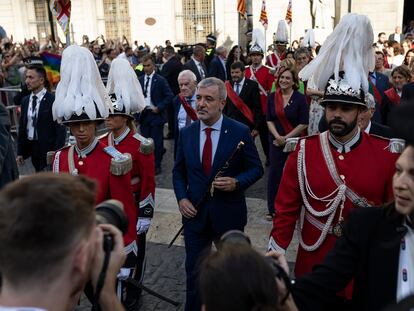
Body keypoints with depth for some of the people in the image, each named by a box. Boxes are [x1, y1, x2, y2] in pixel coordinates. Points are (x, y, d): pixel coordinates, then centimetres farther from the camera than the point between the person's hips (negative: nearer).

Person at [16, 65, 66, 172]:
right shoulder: (25, 101, 9)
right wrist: (20, 152, 11)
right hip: (31, 146, 6)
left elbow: (61, 129, -12)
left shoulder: (53, 101, -11)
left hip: (48, 148, -6)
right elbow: (22, 127, 13)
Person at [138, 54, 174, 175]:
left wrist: (159, 108, -12)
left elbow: (169, 96, -6)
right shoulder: (139, 80, 8)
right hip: (143, 114, 4)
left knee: (157, 142, 1)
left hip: (156, 114, -4)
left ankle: (156, 166, 12)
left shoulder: (160, 80, -5)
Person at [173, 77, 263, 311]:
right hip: (195, 213, 3)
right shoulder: (186, 133, 1)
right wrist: (181, 198, -5)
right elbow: (179, 171, 9)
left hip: (228, 215, -2)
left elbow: (256, 169, -4)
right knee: (194, 270, 15)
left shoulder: (240, 132, -10)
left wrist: (236, 182, -22)